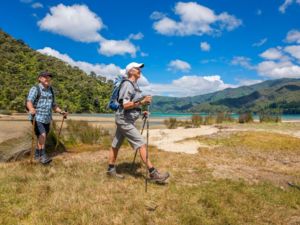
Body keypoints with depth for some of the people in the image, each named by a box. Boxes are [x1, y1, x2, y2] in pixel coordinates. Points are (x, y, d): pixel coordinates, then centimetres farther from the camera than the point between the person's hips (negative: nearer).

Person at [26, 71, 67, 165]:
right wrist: (31, 109, -46)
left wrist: (61, 112, 3)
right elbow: (29, 102, -25)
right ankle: (43, 156, -13)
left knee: (42, 138, 13)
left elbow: (53, 105, 18)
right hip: (37, 118, -6)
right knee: (42, 136, -20)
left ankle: (37, 155, 28)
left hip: (47, 119, 7)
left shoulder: (50, 90, 11)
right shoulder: (35, 89, -9)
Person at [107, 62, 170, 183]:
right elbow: (125, 105, -23)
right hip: (124, 120, -10)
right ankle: (153, 173, -10)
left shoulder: (134, 85, 16)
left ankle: (111, 169, 25)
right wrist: (142, 102, -31)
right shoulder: (127, 84, -14)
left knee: (116, 145, 15)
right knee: (141, 144, -12)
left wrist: (141, 112, 12)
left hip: (126, 120, 10)